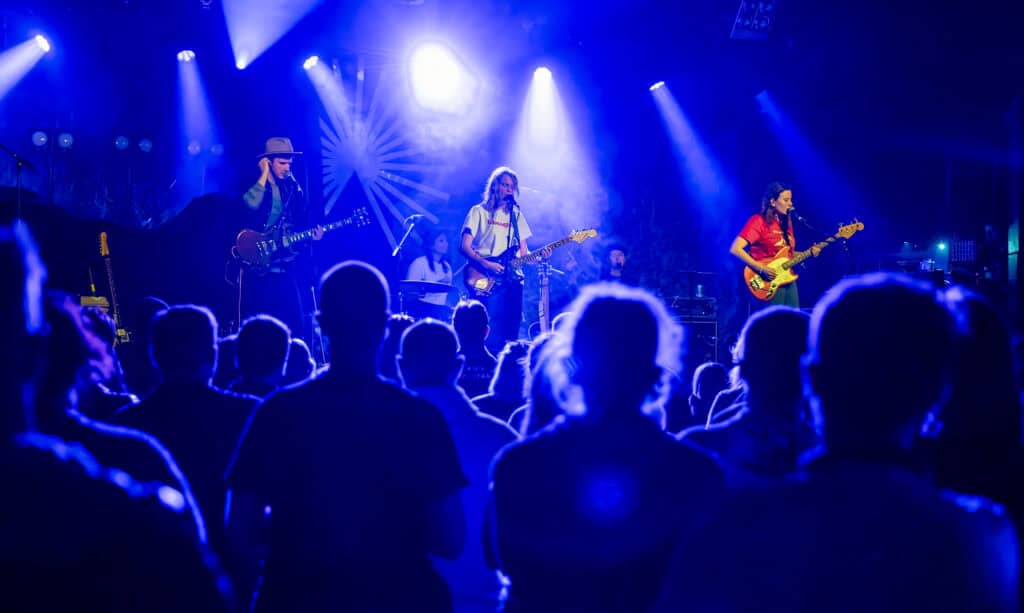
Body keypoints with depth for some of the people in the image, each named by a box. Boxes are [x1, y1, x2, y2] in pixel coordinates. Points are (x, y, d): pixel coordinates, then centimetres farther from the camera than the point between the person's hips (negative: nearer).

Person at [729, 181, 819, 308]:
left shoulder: (786, 223, 14)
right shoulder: (758, 221, -9)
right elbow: (735, 249, -18)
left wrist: (809, 253, 5)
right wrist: (761, 269, -22)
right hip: (770, 283, -8)